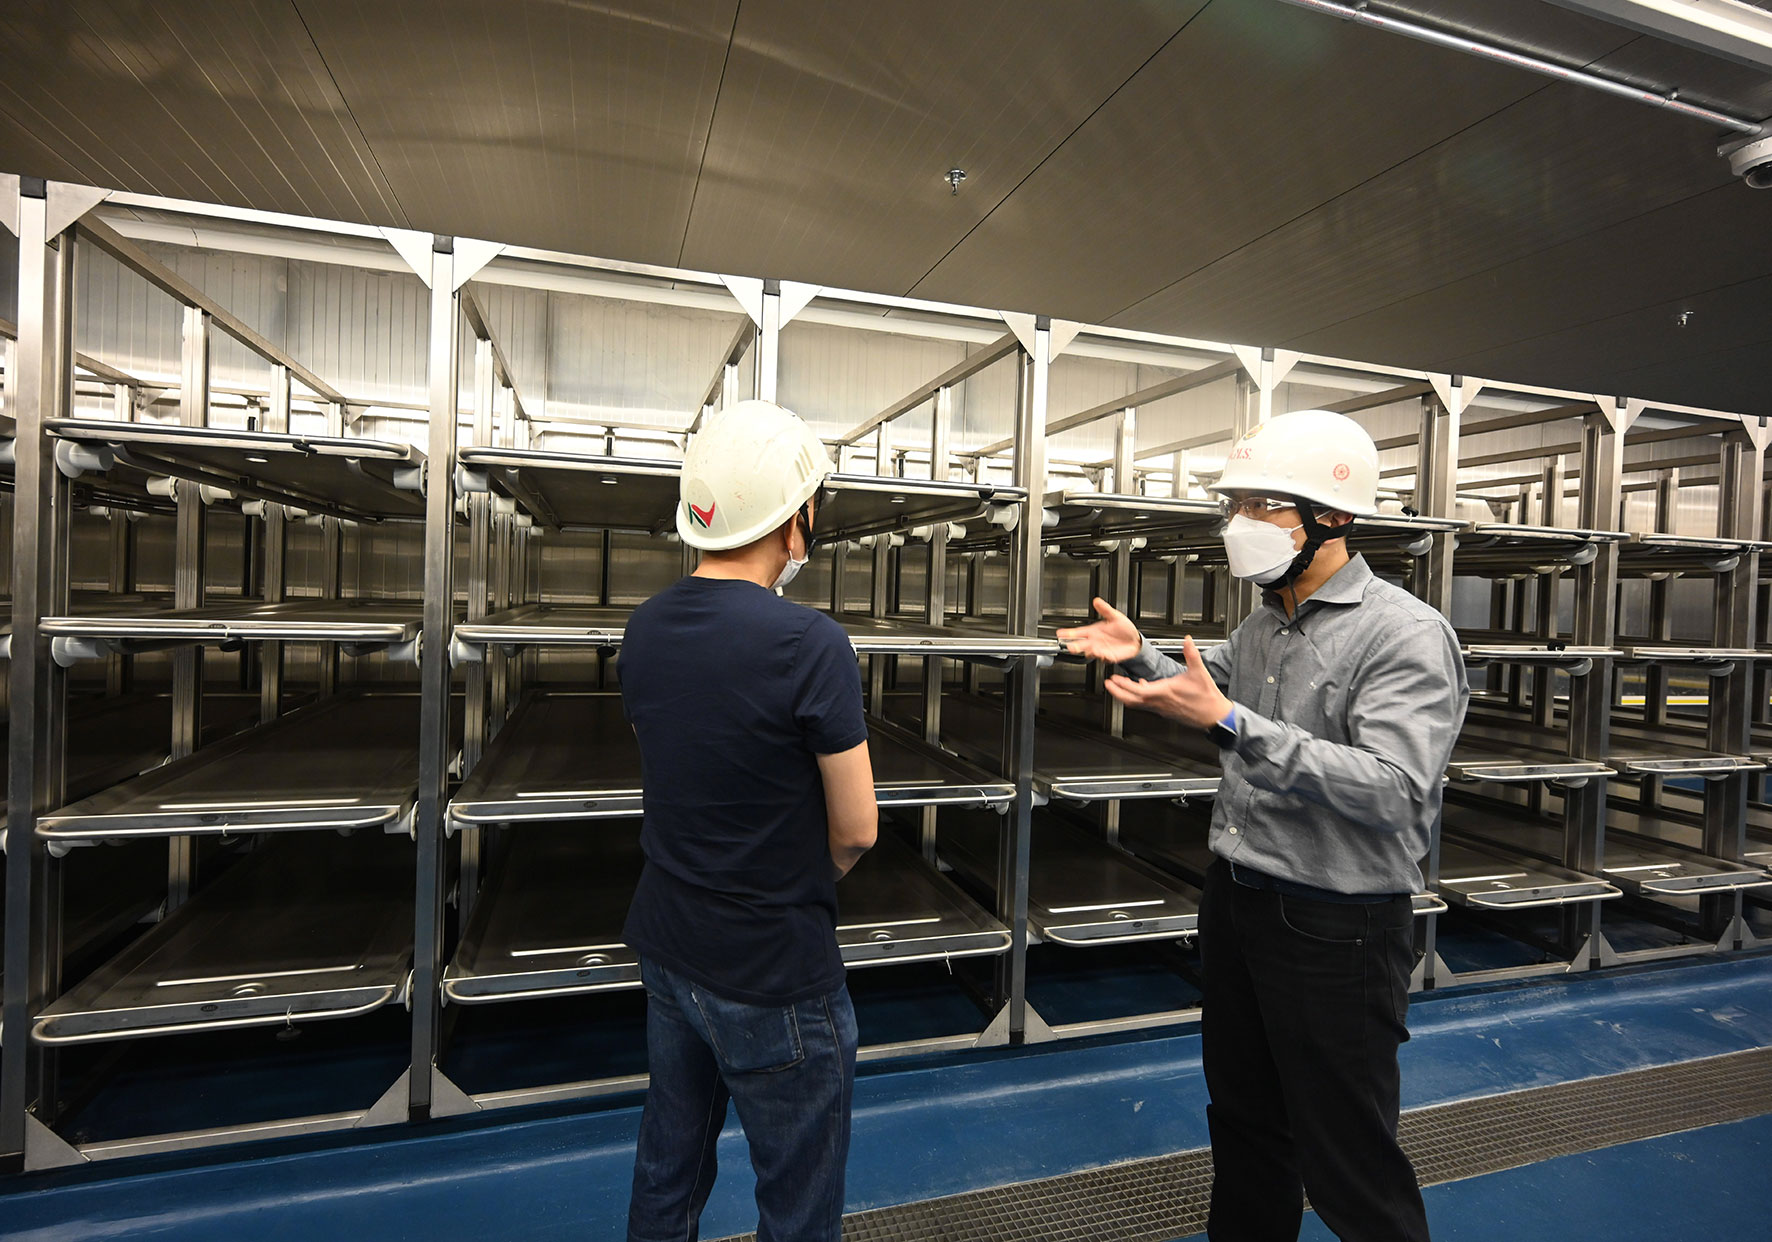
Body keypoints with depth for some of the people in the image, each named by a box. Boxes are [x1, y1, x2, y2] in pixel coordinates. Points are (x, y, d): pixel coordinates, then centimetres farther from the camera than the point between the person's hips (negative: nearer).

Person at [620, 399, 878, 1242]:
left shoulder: (645, 627, -3)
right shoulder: (810, 644, -24)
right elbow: (857, 831, -16)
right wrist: (803, 882, 3)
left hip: (666, 948, 7)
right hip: (774, 977, -6)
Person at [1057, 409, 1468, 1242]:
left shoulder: (1406, 635, -18)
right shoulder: (1263, 622, 6)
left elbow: (1390, 790, -29)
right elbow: (1215, 688, 22)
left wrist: (1230, 723, -35)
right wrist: (1142, 659, 4)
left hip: (1336, 930, -7)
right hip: (1235, 900, 8)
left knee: (1346, 1157, 10)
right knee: (1243, 1120, 24)